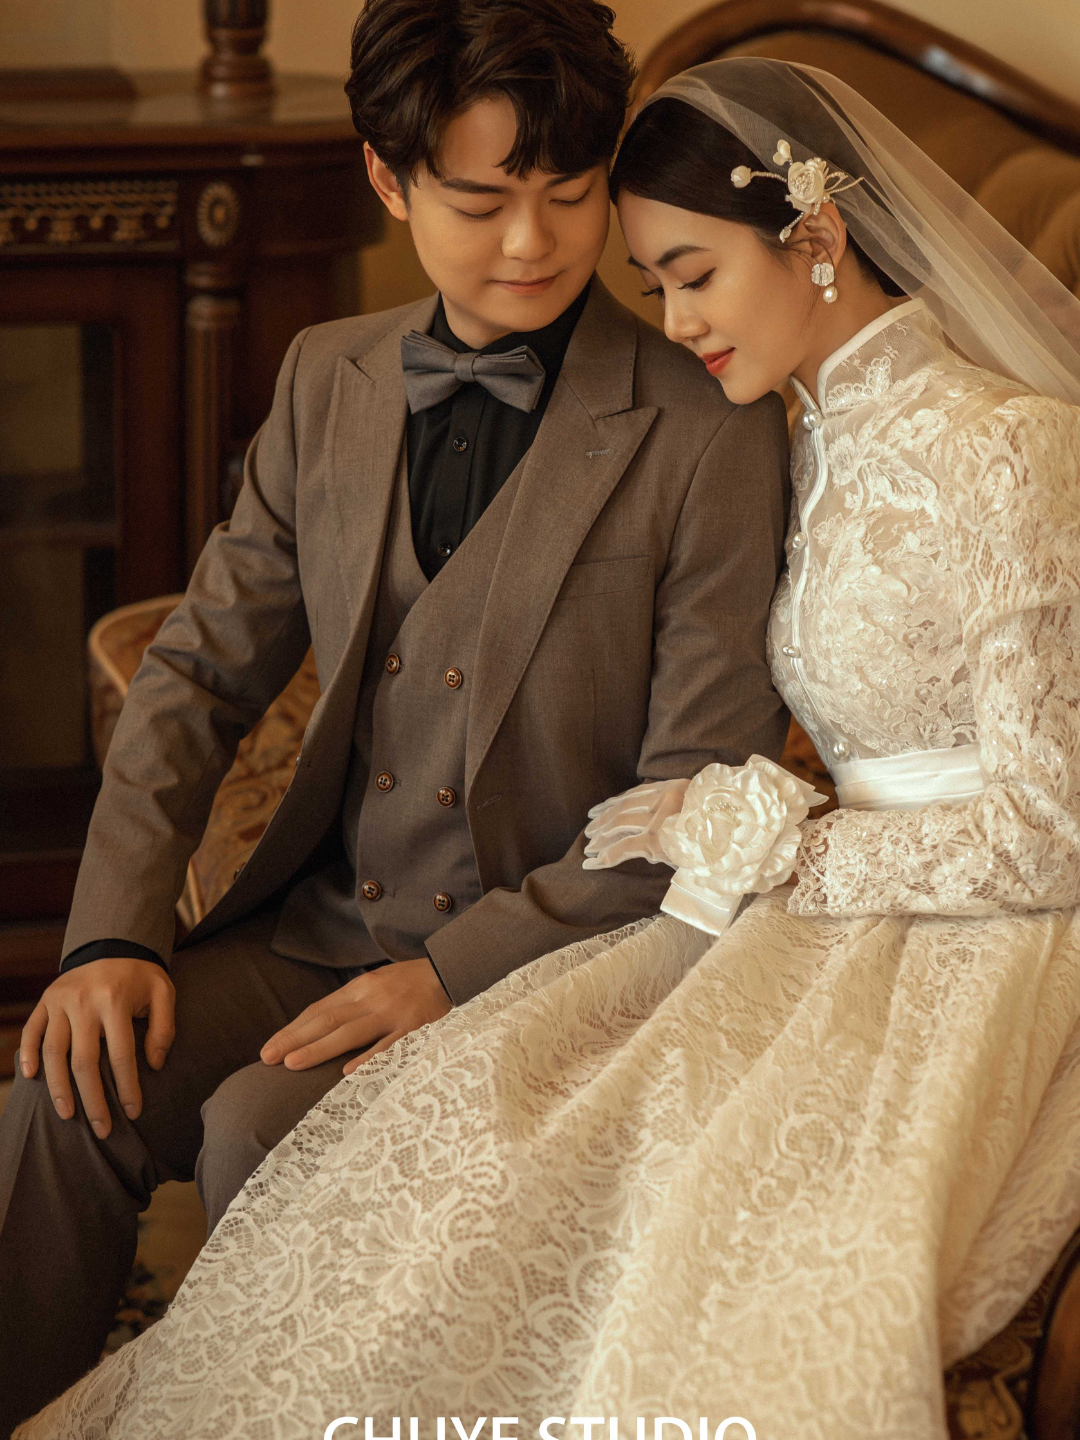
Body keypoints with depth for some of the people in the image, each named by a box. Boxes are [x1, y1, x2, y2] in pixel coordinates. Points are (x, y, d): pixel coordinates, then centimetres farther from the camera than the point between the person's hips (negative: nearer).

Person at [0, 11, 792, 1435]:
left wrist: (453, 973, -19)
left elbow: (702, 799, -10)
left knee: (261, 1130, -29)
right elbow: (203, 668, 9)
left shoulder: (712, 430, -10)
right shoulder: (329, 380, 7)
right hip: (316, 926, 5)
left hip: (545, 961, -5)